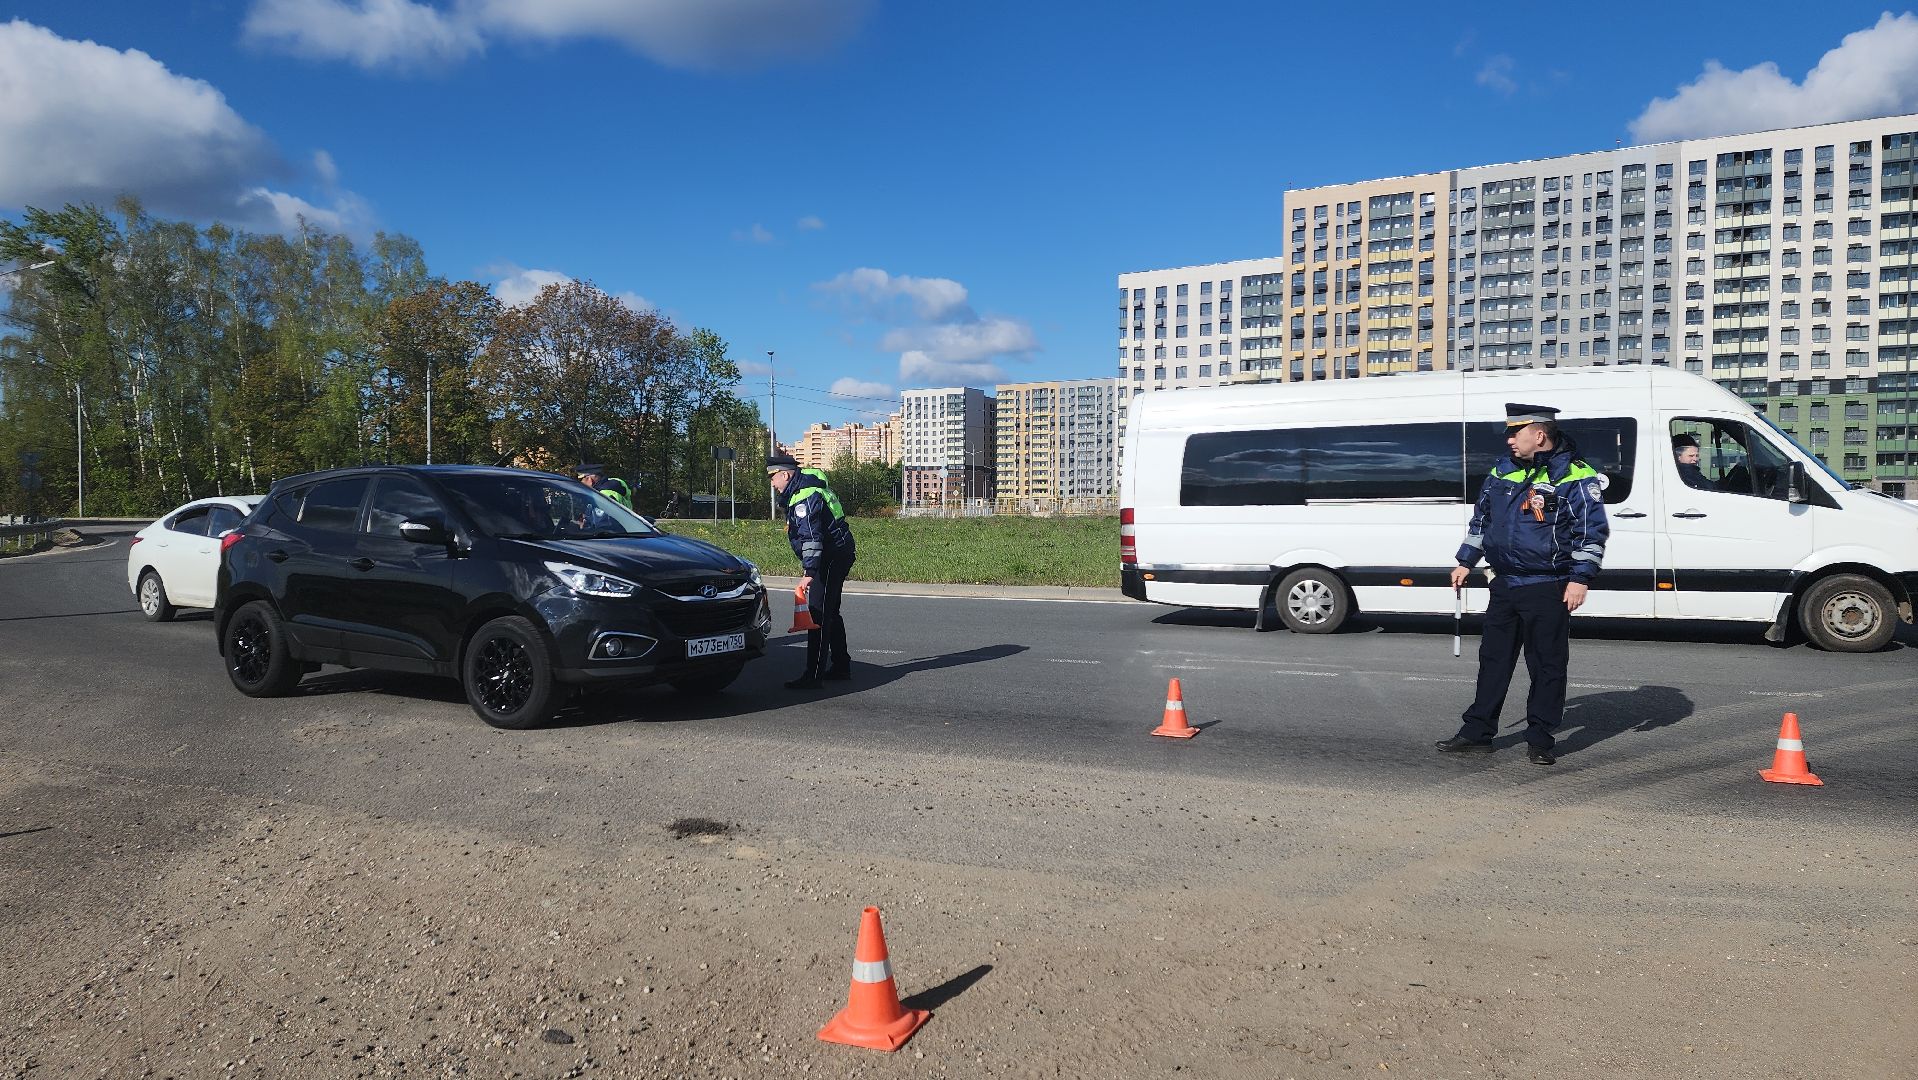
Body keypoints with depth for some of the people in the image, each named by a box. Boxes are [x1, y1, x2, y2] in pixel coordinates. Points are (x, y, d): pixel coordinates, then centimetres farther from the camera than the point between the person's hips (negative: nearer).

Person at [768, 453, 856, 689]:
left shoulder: (804, 497, -21)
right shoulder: (808, 482, 12)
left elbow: (811, 537, -30)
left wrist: (809, 572, -34)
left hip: (831, 559, -11)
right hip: (839, 554, 11)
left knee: (819, 615, -13)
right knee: (830, 613, 19)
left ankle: (813, 676, -15)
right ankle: (841, 667, 28)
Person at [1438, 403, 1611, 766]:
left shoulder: (1576, 477, -8)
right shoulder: (1502, 471, 11)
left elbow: (1593, 531, -9)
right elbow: (1481, 519, 20)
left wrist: (1580, 578, -16)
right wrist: (1465, 562, 19)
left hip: (1548, 590, -6)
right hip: (1504, 586, 6)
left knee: (1547, 666, 3)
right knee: (1493, 659, 11)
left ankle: (1540, 740, 13)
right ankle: (1477, 732, 18)